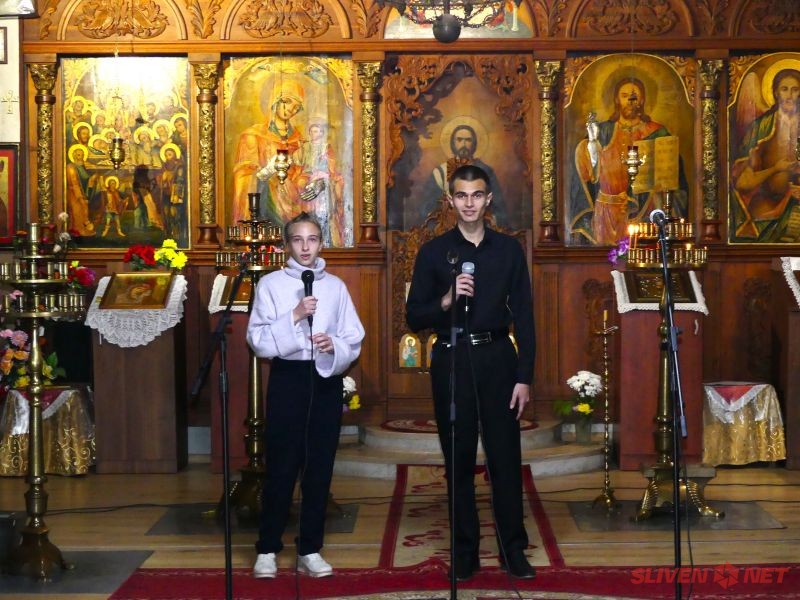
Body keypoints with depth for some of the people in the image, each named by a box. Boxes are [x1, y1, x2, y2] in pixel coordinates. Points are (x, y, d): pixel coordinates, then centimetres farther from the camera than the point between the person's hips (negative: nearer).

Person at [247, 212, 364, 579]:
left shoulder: (335, 286, 7)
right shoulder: (271, 284, 0)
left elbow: (354, 339, 4)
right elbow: (258, 340, -9)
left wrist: (334, 346, -16)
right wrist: (294, 316, -19)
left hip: (326, 380, 3)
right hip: (287, 378, -3)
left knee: (320, 467, 6)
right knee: (280, 467, -1)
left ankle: (310, 551, 14)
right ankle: (267, 550, 10)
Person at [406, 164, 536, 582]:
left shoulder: (508, 250, 5)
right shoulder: (433, 253, 4)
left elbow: (523, 316, 4)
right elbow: (414, 317, 2)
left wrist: (524, 377, -3)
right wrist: (446, 301, -17)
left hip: (497, 359, 0)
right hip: (451, 361, 0)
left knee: (505, 456, 1)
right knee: (458, 460, 5)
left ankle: (514, 549, 11)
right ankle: (465, 551, 14)